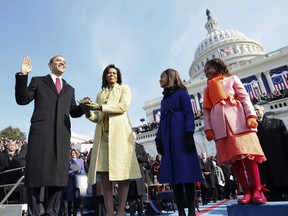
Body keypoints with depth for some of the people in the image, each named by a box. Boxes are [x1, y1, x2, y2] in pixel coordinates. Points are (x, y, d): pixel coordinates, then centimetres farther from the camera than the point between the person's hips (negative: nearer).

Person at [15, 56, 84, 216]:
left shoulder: (69, 89, 24)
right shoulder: (38, 81, 17)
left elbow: (73, 112, 18)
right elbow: (22, 99, 5)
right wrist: (22, 75, -4)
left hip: (62, 135, 3)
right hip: (40, 132, -2)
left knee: (58, 173, 2)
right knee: (36, 172, 0)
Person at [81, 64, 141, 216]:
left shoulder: (124, 89, 15)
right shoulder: (100, 94, 26)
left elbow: (123, 106, -5)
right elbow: (97, 118, 18)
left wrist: (100, 106, -11)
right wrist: (88, 112, -4)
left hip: (120, 132, -4)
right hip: (103, 134, 4)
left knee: (122, 170, -9)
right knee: (104, 171, -4)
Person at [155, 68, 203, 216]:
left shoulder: (181, 93, 6)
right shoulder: (164, 99, 24)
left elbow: (189, 114, -5)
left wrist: (189, 135, -17)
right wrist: (158, 140, 11)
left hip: (181, 135, -6)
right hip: (168, 138, 6)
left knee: (186, 171, -7)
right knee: (173, 173, 1)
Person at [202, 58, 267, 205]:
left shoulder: (232, 79, 17)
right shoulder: (207, 89, 25)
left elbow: (244, 97, 5)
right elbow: (206, 111, 15)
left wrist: (251, 116, -10)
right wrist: (208, 128, 2)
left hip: (237, 120, -2)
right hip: (219, 125, 3)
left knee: (247, 153, -9)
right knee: (232, 157, -3)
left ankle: (257, 190, -1)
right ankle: (247, 192, 1)